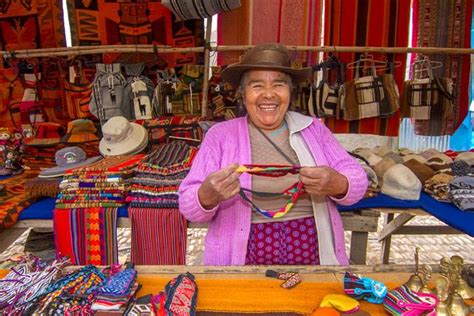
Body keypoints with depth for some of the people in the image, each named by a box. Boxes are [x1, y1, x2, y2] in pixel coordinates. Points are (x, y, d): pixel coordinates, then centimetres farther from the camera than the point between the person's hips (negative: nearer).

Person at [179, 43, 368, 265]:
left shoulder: (313, 129, 9)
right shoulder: (220, 134, 2)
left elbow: (358, 181, 6)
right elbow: (189, 206, -1)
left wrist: (337, 185, -15)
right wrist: (208, 196, -22)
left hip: (313, 255, 2)